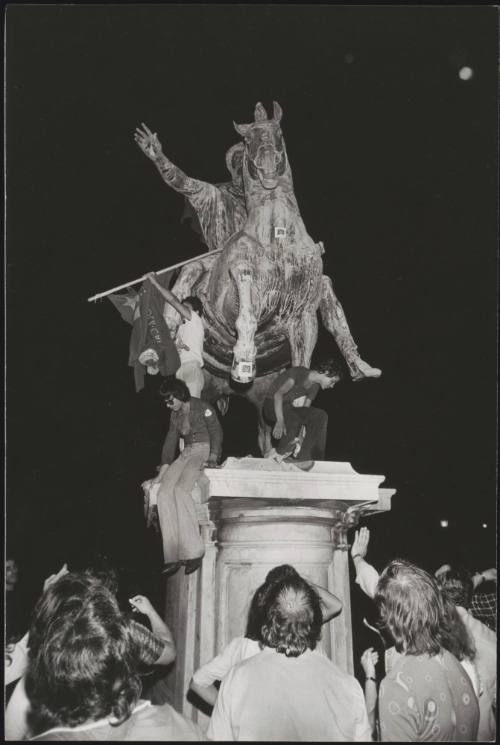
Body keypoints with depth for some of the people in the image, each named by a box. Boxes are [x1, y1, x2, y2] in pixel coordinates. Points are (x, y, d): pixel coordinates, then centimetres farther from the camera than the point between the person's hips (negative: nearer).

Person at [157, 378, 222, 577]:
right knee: (164, 491, -17)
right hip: (186, 454, 7)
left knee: (180, 489, -30)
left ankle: (193, 551, -27)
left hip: (204, 451, -7)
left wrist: (213, 457, -22)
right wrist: (164, 467, 9)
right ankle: (173, 556, -20)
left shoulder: (202, 407, -3)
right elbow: (170, 441, 17)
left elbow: (216, 432, -9)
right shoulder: (175, 415, 18)